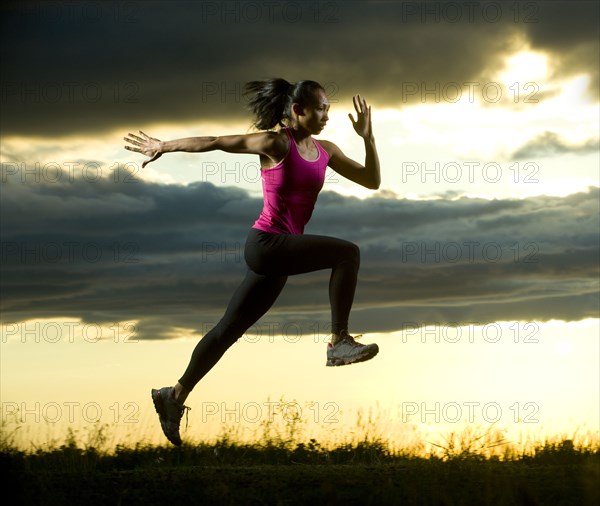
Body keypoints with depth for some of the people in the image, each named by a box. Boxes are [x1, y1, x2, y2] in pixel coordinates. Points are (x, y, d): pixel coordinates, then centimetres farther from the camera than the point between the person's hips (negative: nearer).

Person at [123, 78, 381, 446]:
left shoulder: (325, 151, 11)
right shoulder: (275, 143, -9)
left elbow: (372, 181, 12)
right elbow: (216, 142, -3)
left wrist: (368, 137, 0)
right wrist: (164, 147, 2)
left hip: (279, 253, 8)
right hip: (267, 242, -8)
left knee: (229, 330, 12)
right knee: (347, 252, -22)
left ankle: (175, 396, 20)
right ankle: (340, 342, -17)